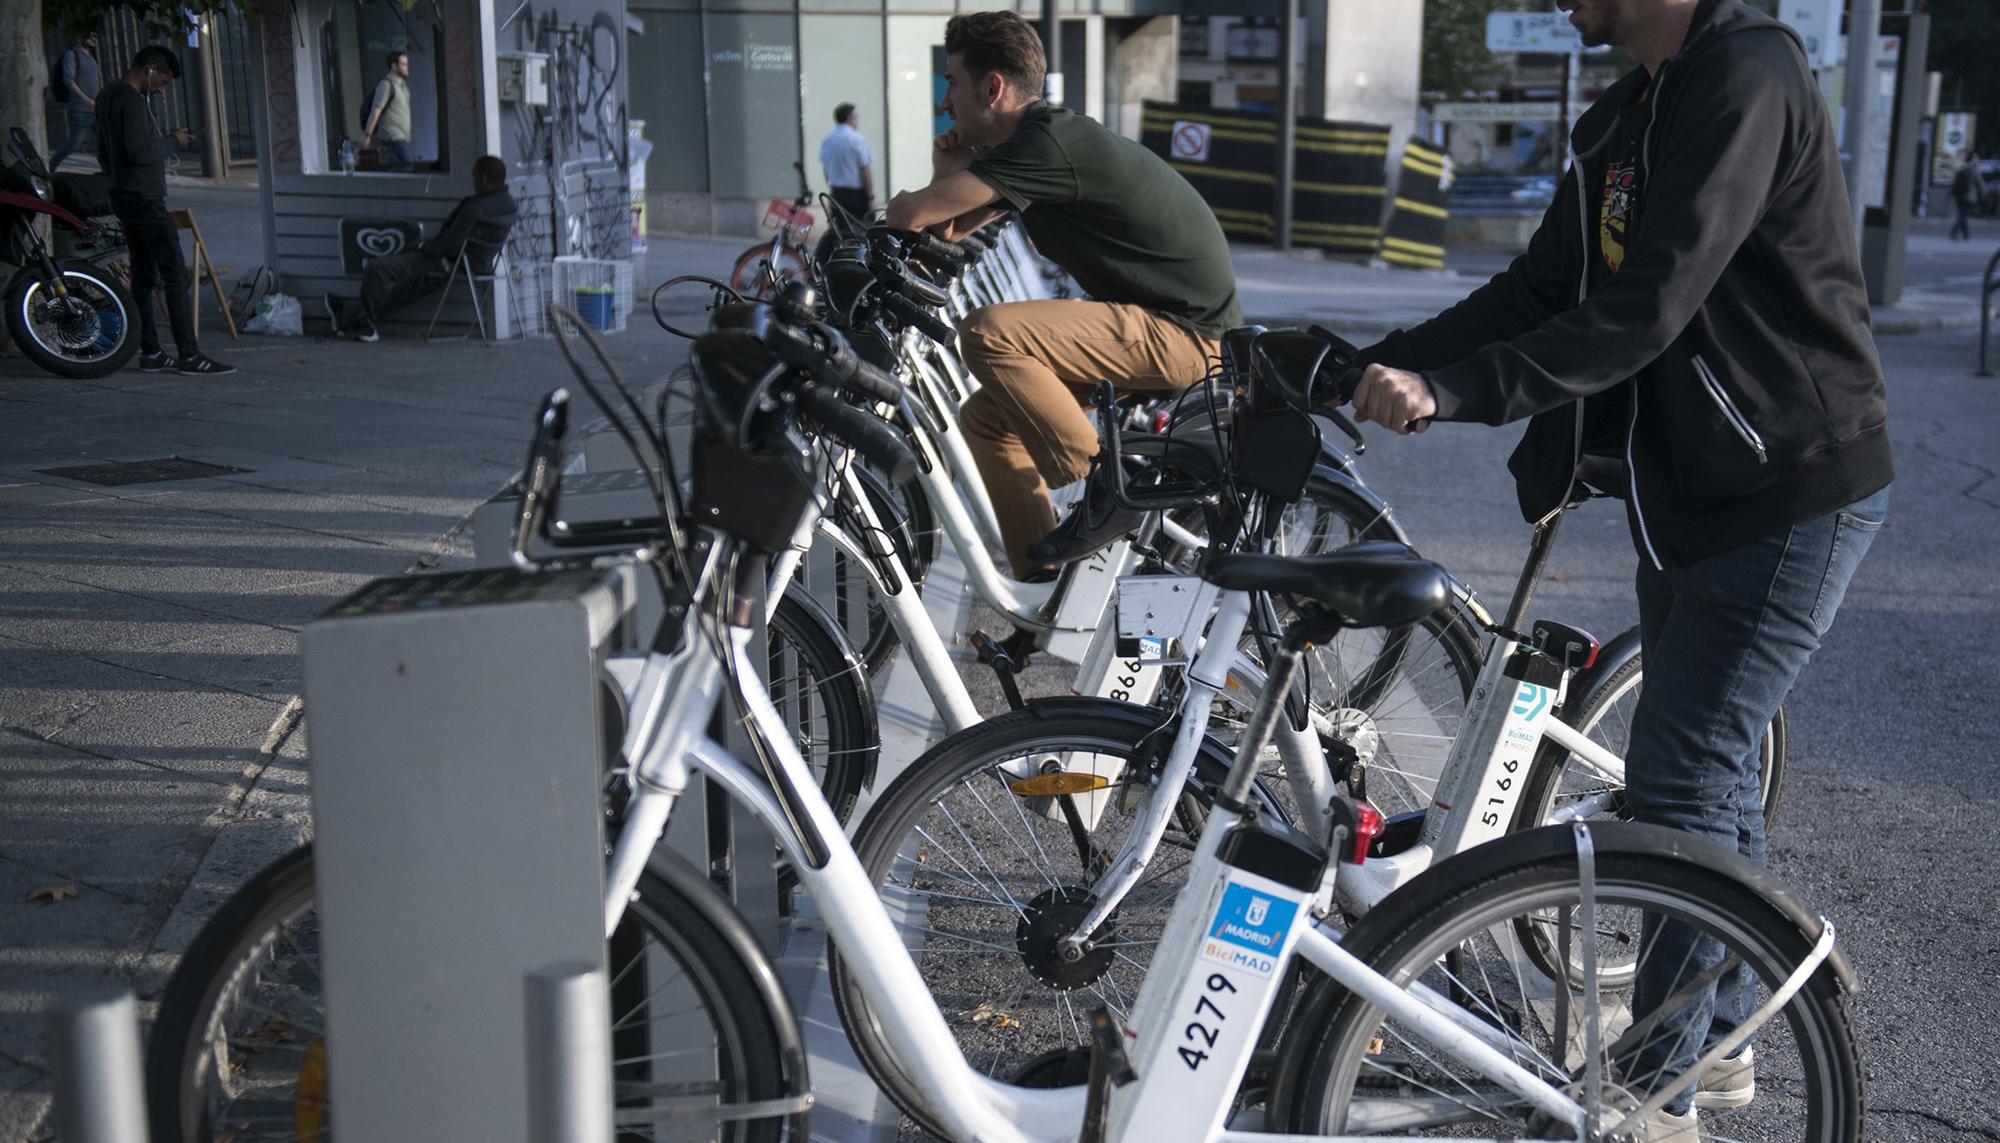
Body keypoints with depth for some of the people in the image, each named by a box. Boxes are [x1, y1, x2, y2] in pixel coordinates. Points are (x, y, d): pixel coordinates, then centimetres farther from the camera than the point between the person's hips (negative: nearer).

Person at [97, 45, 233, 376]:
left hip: (123, 197, 10)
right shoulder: (132, 100, -16)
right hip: (145, 200, -10)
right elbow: (140, 152, -24)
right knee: (176, 276, -9)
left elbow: (104, 155, 22)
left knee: (144, 275, 11)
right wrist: (173, 141, -10)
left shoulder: (107, 95, 16)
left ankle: (150, 352, 12)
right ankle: (188, 355, -11)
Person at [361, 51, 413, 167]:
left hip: (403, 136, 8)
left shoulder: (403, 83, 16)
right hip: (392, 136, -8)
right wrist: (367, 134, -13)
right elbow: (375, 111, -12)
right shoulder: (386, 84, -10)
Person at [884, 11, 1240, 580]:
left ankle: (1106, 488, -15)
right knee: (986, 419, 11)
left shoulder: (1049, 142, -19)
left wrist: (899, 205, 1)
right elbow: (947, 229, 16)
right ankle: (1044, 579, 16)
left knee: (988, 333, -24)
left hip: (1183, 335, -10)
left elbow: (912, 214, -21)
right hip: (1154, 322, 10)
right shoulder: (1029, 144, 12)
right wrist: (950, 171, 0)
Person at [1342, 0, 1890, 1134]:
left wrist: (1454, 390, -31)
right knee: (1711, 772, 16)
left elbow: (1644, 313, -28)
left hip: (1792, 496, -9)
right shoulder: (1632, 113, 11)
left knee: (1681, 781, -7)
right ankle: (1723, 1040, 31)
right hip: (1689, 491, 9)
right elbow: (1541, 288, 9)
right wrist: (1377, 365, 0)